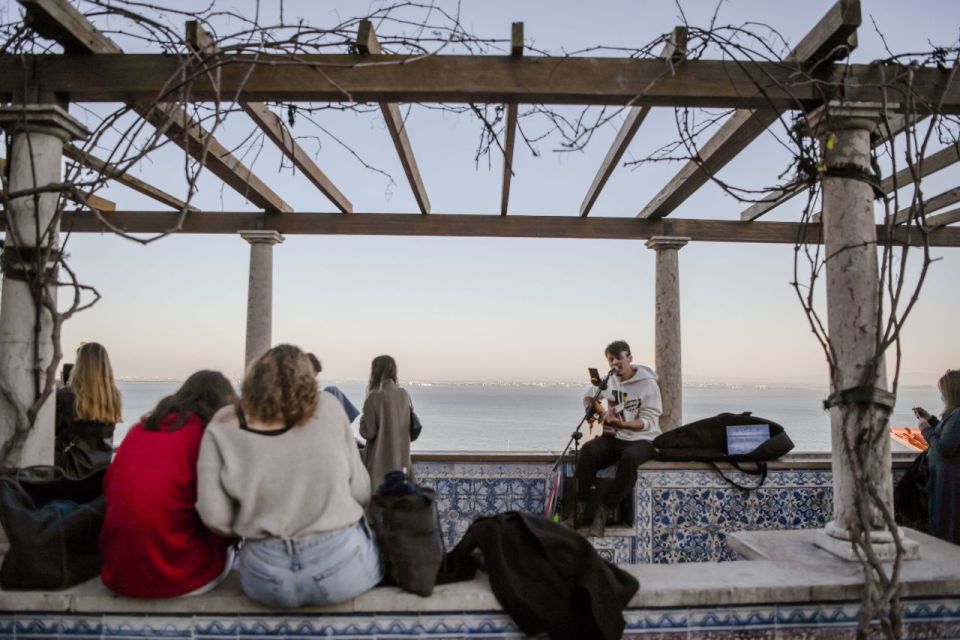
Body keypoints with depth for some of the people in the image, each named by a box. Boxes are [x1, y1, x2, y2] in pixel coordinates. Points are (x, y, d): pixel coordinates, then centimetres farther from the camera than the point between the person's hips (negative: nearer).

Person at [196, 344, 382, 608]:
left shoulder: (221, 431, -5)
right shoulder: (328, 408, -6)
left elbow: (215, 517, -10)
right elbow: (361, 491, -4)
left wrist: (253, 528, 11)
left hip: (267, 583, 3)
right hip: (342, 569, -2)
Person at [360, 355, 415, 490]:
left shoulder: (374, 397, -14)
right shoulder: (404, 395, 2)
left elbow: (368, 432, -13)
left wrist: (362, 420, 4)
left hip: (382, 461, -5)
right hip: (402, 458, 5)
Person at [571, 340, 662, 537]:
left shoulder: (648, 384, -10)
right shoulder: (608, 381, 6)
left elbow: (649, 421, -16)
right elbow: (589, 395, 26)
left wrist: (623, 424, -35)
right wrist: (591, 413, 4)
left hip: (641, 439, -4)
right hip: (614, 437, 4)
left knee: (629, 458, -38)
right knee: (588, 450, -27)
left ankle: (603, 511, -26)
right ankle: (580, 507, -22)